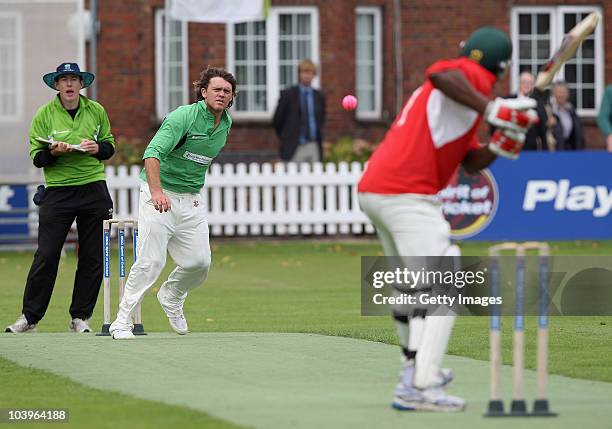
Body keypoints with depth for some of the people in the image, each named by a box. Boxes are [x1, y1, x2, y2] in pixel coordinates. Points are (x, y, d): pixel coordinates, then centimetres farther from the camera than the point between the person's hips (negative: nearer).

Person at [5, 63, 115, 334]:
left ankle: (80, 317, 12)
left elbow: (109, 145, 17)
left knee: (92, 258, 2)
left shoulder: (96, 111, 7)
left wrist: (98, 148, -6)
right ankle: (29, 318, 3)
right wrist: (52, 152, -21)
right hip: (57, 191, -2)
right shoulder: (44, 114, 0)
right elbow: (36, 157, 0)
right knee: (46, 256, -6)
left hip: (93, 190, 2)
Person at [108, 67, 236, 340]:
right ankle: (122, 321, -7)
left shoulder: (226, 124, 6)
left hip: (192, 200, 7)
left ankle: (171, 298, 34)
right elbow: (153, 153, -29)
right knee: (151, 260, -14)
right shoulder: (184, 117, -18)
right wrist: (156, 191, -42)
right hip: (160, 195, -7)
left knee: (199, 261, 3)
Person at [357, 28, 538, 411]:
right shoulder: (474, 76, -1)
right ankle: (418, 387, -22)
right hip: (408, 193, -10)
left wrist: (501, 145, 4)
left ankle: (417, 364, 43)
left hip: (373, 190, 10)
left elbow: (472, 162, 22)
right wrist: (491, 109, -25)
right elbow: (440, 75, -26)